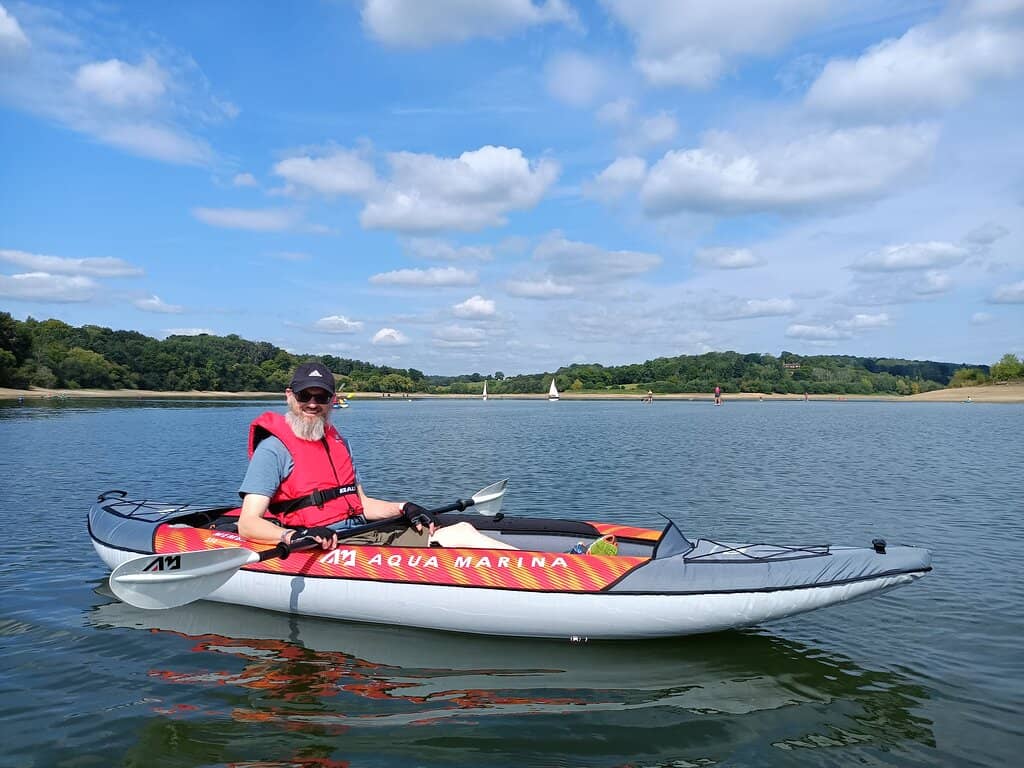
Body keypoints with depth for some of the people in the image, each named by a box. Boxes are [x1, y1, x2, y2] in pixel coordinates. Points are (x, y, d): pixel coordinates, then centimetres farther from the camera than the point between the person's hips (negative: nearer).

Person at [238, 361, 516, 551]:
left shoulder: (338, 442, 20)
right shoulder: (273, 449, -5)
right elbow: (247, 524, -13)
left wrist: (402, 508, 6)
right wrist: (294, 536, -31)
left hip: (366, 533, 8)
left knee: (461, 530, -8)